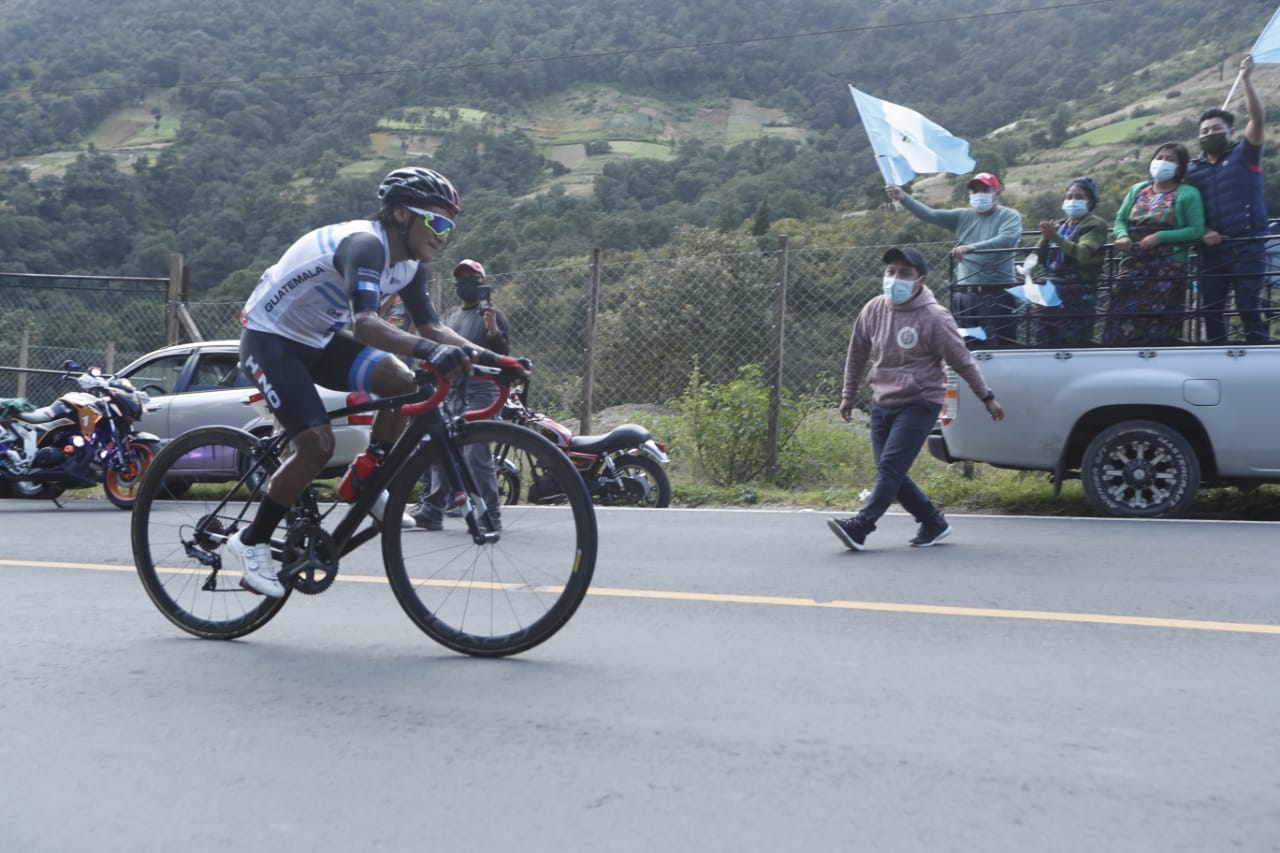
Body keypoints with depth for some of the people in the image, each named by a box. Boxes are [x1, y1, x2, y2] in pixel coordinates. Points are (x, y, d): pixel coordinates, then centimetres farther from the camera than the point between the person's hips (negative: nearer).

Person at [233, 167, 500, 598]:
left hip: (316, 339, 8)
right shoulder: (365, 244, -29)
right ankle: (252, 541, -2)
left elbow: (431, 326, 1)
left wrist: (482, 354, -15)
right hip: (269, 339, -8)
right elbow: (364, 323, -45)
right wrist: (429, 350, -58)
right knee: (318, 443, -20)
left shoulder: (408, 264, -2)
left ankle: (364, 481, 3)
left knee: (403, 382, -15)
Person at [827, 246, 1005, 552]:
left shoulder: (933, 318, -13)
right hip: (882, 403, 6)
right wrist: (848, 394, 17)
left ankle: (859, 527, -21)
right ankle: (933, 522, 22)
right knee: (890, 473, 6)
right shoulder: (874, 309, 0)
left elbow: (963, 361, -5)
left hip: (920, 404, -6)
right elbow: (857, 353, 13)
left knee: (891, 466, -17)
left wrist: (987, 397, 0)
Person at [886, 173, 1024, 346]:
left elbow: (1006, 239, -19)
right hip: (965, 296, 5)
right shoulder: (963, 216, 13)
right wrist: (904, 198, -13)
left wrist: (972, 247, -31)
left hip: (998, 295, -5)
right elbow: (931, 215, 2)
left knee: (1001, 348, -2)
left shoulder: (1009, 216, 1)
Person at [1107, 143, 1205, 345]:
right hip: (1133, 268, 4)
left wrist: (1160, 237, -16)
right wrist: (1122, 236, -9)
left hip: (1168, 270, -4)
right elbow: (1120, 220, 14)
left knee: (1160, 328, -5)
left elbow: (1196, 230, -7)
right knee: (1122, 326, -5)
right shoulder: (1138, 190, 16)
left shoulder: (1188, 194, 1)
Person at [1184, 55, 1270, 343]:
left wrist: (1246, 80, -16)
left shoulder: (1244, 154, 4)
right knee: (1211, 311, 7)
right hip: (1212, 250, 4)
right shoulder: (1193, 169, 13)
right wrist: (1202, 232, -5)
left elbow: (1258, 118, -10)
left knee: (1249, 309, -6)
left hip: (1247, 247, -4)